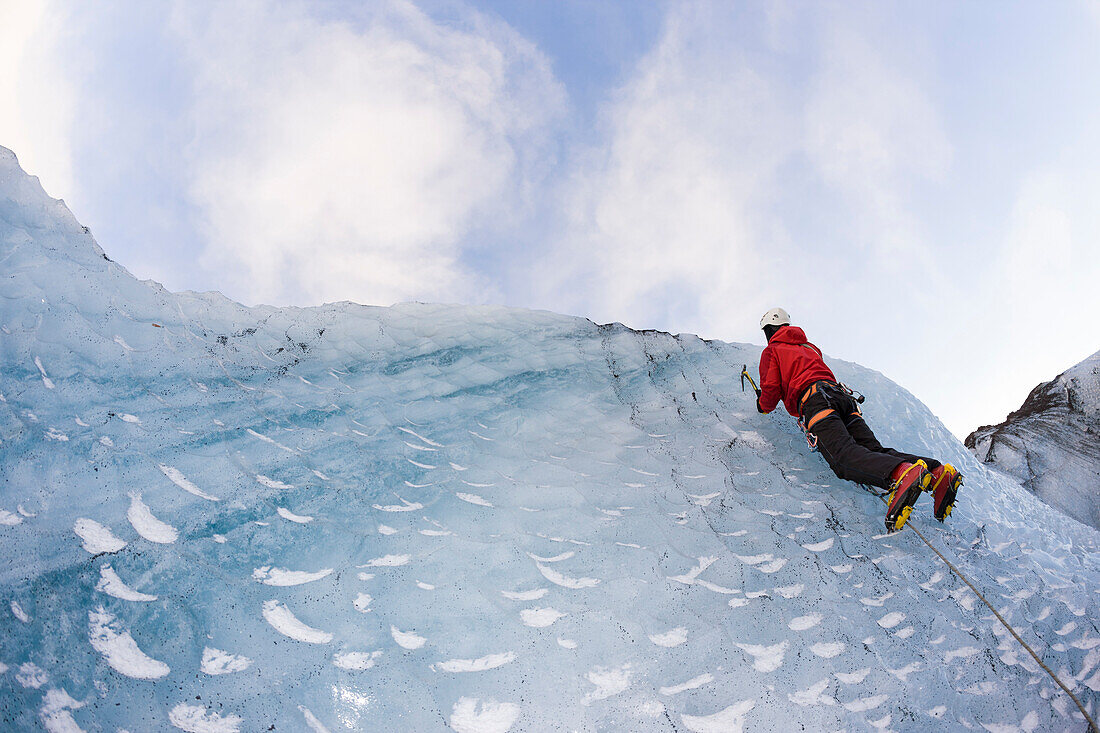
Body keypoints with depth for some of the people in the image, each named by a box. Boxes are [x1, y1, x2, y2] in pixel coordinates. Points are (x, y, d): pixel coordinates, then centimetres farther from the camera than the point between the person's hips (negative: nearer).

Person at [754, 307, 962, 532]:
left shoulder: (771, 351, 18)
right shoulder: (811, 347, 39)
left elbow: (771, 390, 8)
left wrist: (762, 405, 31)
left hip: (815, 400, -7)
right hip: (841, 394, 7)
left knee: (843, 457, -29)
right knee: (875, 450, -7)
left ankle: (902, 474, -58)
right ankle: (938, 473, -31)